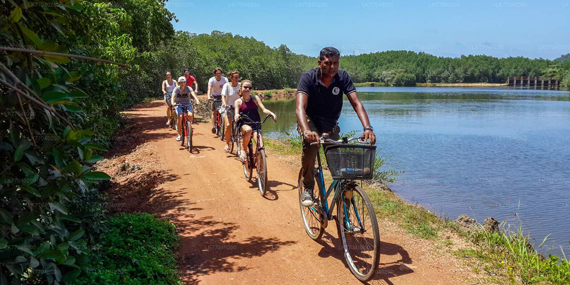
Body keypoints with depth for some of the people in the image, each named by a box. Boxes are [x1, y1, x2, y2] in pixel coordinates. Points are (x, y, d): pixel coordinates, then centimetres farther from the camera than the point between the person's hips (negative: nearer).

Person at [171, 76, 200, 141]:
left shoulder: (188, 88, -8)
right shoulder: (176, 89, -8)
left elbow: (193, 93, -25)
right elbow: (173, 96, -22)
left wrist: (197, 100, -45)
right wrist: (173, 103, -44)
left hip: (187, 104, 1)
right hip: (179, 105, -1)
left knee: (190, 115, -29)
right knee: (180, 117, -25)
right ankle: (179, 135, -14)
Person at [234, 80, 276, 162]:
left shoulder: (255, 98, 5)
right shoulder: (238, 101, 4)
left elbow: (264, 109, -6)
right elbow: (236, 114, -9)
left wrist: (271, 113, -26)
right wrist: (237, 116, -34)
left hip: (256, 125, 1)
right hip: (244, 125, -1)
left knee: (261, 146, -21)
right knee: (248, 129, -39)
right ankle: (244, 150, -17)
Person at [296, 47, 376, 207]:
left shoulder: (343, 78, -16)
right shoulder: (308, 78, -23)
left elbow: (356, 103, -24)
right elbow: (300, 107, -36)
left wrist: (367, 128, -41)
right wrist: (306, 131, -55)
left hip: (331, 125, 3)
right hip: (310, 121, -3)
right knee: (311, 143, -34)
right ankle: (308, 189, -18)